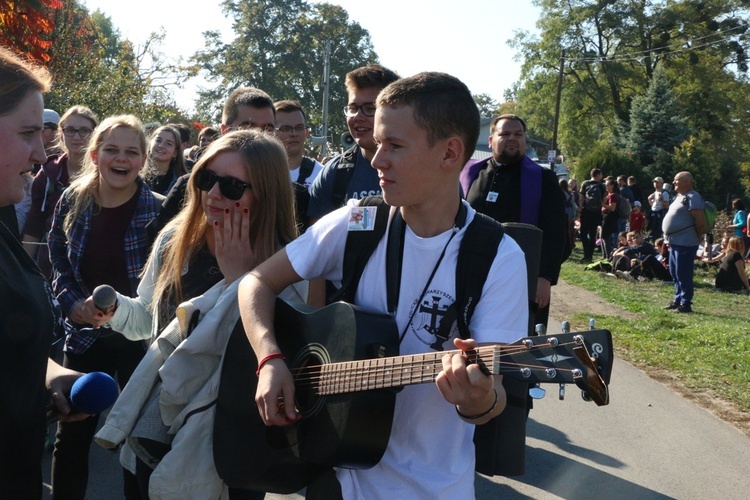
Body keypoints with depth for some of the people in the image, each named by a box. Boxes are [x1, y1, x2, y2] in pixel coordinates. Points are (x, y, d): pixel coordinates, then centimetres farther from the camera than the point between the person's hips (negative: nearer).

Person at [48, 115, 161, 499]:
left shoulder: (157, 210, -12)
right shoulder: (72, 202, -2)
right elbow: (57, 263, 8)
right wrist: (72, 303, -6)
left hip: (141, 337, -3)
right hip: (84, 334, 3)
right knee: (71, 436, 12)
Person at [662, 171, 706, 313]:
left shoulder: (692, 197, -14)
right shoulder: (679, 197, 17)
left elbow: (701, 221, -18)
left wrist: (696, 238, -8)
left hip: (685, 243, -10)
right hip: (675, 242, 10)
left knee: (683, 274, -7)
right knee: (674, 272, 16)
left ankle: (685, 304, 0)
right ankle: (678, 300, 26)